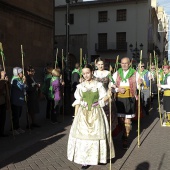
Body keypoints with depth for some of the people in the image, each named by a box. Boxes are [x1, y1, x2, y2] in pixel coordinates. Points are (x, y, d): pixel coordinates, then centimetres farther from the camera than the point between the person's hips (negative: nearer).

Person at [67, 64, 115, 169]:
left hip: (96, 113, -1)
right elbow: (78, 102, 6)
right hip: (83, 113, 1)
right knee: (83, 134, -1)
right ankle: (85, 160, 9)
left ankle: (97, 157, 19)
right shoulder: (80, 86, 4)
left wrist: (108, 96, -21)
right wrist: (76, 115, 3)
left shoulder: (98, 85, 0)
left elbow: (102, 100, 0)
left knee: (97, 134, 0)